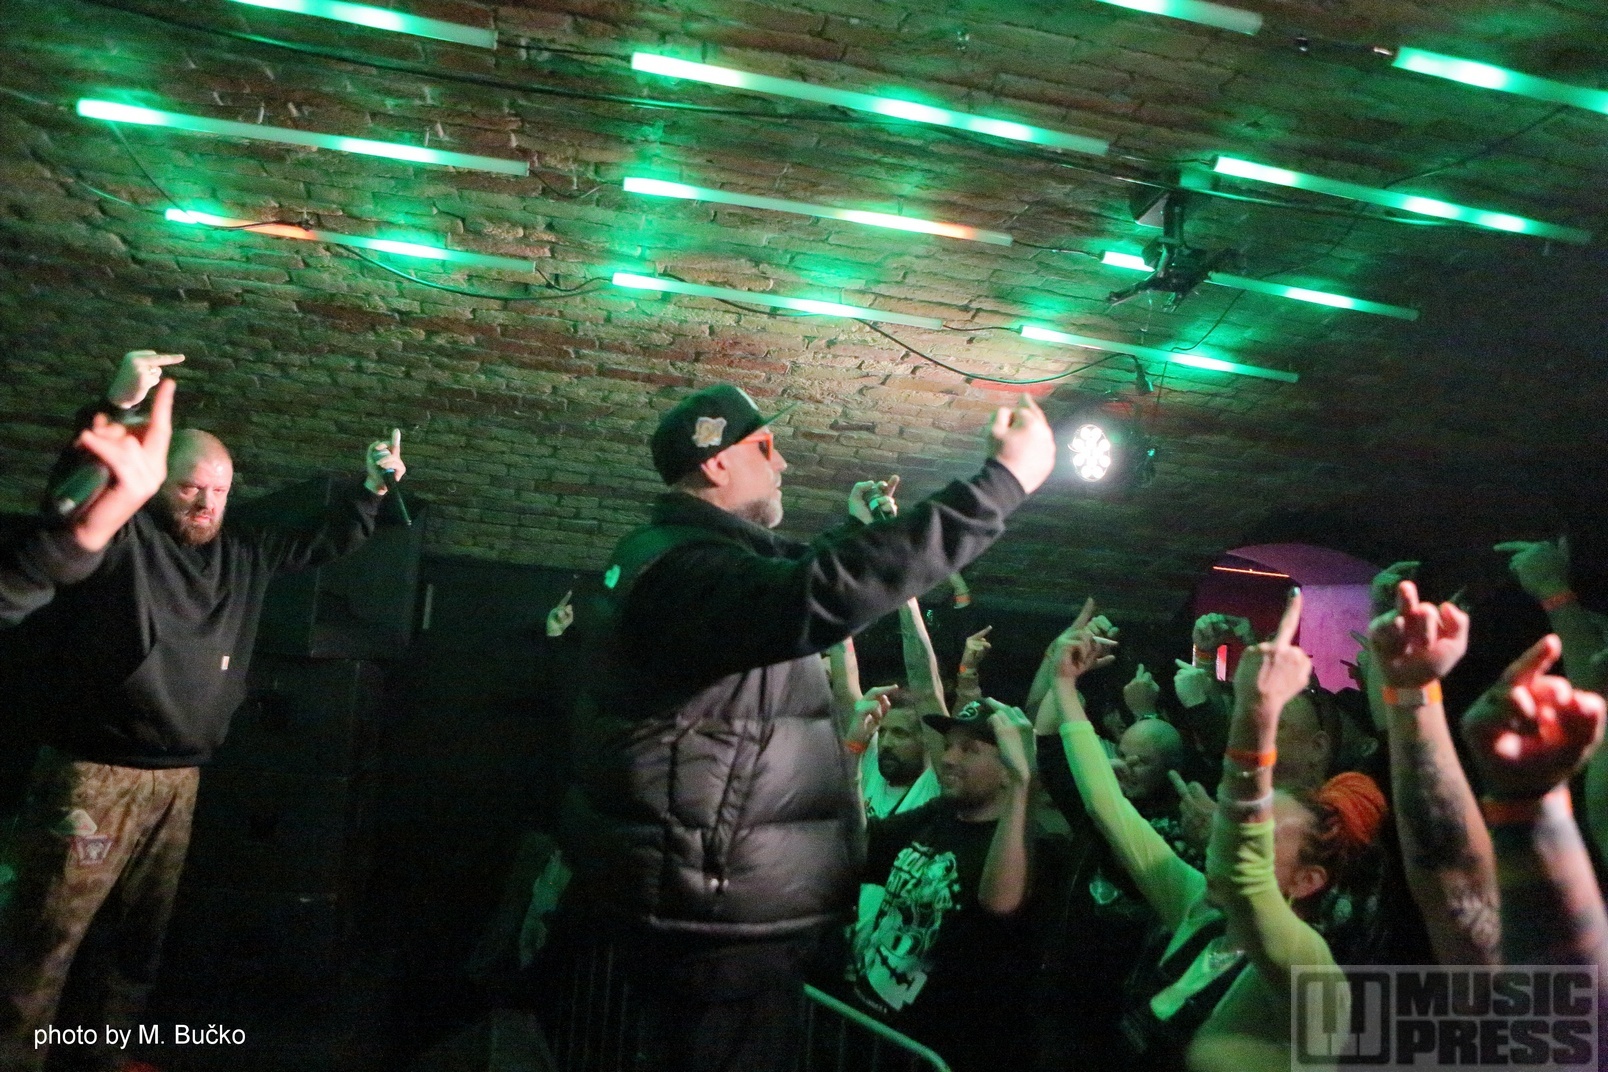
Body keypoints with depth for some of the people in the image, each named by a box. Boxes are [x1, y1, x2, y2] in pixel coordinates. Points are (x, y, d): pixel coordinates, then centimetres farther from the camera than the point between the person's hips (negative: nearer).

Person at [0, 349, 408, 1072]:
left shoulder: (243, 555, 11)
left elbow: (323, 545, 21)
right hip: (97, 772, -6)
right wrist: (119, 407, -40)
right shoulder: (125, 539, -8)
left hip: (179, 778, 7)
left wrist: (371, 488, 8)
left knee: (142, 931, 17)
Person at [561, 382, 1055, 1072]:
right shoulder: (685, 567, -24)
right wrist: (1004, 480, -39)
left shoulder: (674, 553, 12)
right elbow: (823, 596, -43)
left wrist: (852, 530, 26)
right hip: (719, 913, -11)